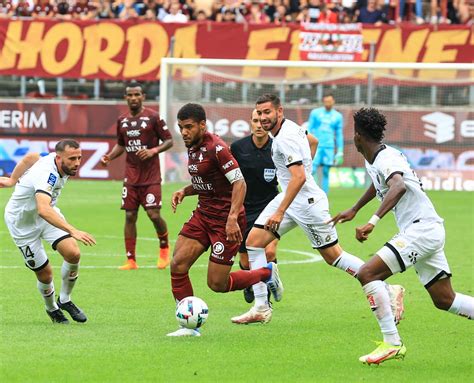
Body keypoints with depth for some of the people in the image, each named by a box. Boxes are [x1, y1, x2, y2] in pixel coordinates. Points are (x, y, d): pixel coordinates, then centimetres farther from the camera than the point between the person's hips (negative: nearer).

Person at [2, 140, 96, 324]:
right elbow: (43, 210, -55)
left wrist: (12, 180, 19)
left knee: (73, 254, -14)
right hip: (22, 223, -7)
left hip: (47, 214, 7)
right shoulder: (46, 174, -39)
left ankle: (64, 300, 8)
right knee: (45, 273, -3)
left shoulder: (54, 160, -13)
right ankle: (52, 309, 28)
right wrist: (73, 231, -64)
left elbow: (31, 157, 8)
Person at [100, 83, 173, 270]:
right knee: (130, 216, 1)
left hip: (151, 176, -4)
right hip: (131, 176, 4)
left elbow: (169, 141, -2)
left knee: (154, 215, -11)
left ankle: (164, 248, 18)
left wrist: (153, 151, -19)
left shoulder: (153, 117, -5)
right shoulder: (122, 120, 9)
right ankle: (131, 260, 5)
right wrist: (109, 157, 3)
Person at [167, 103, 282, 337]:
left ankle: (267, 273, 20)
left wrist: (232, 218, -31)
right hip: (203, 214, 8)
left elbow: (239, 183, -23)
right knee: (177, 264, -8)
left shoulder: (215, 148, -19)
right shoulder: (192, 148, 9)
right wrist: (184, 192, 3)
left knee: (217, 284, -4)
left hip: (225, 219, -8)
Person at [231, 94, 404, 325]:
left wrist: (280, 212, -33)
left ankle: (388, 291, 12)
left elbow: (299, 177, -31)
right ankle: (261, 308, 1)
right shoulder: (292, 127, 5)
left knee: (334, 257, 0)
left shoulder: (285, 139, -23)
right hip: (288, 197, 10)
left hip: (306, 202, -10)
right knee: (254, 242, -1)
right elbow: (311, 139, 26)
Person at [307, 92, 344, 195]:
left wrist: (340, 152, 8)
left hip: (329, 147, 1)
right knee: (312, 170, -12)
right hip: (316, 146, -1)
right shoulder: (315, 113, 5)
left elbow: (339, 135, 13)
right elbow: (309, 129, 7)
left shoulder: (338, 116, 9)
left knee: (326, 172, 1)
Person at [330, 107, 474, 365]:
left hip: (422, 229, -10)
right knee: (444, 300, 12)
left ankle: (392, 343, -20)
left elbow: (398, 187, -39)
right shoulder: (372, 161, 13)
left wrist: (373, 222, -46)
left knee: (367, 274, -18)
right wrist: (354, 210, 45)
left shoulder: (387, 159, -17)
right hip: (427, 231, 10)